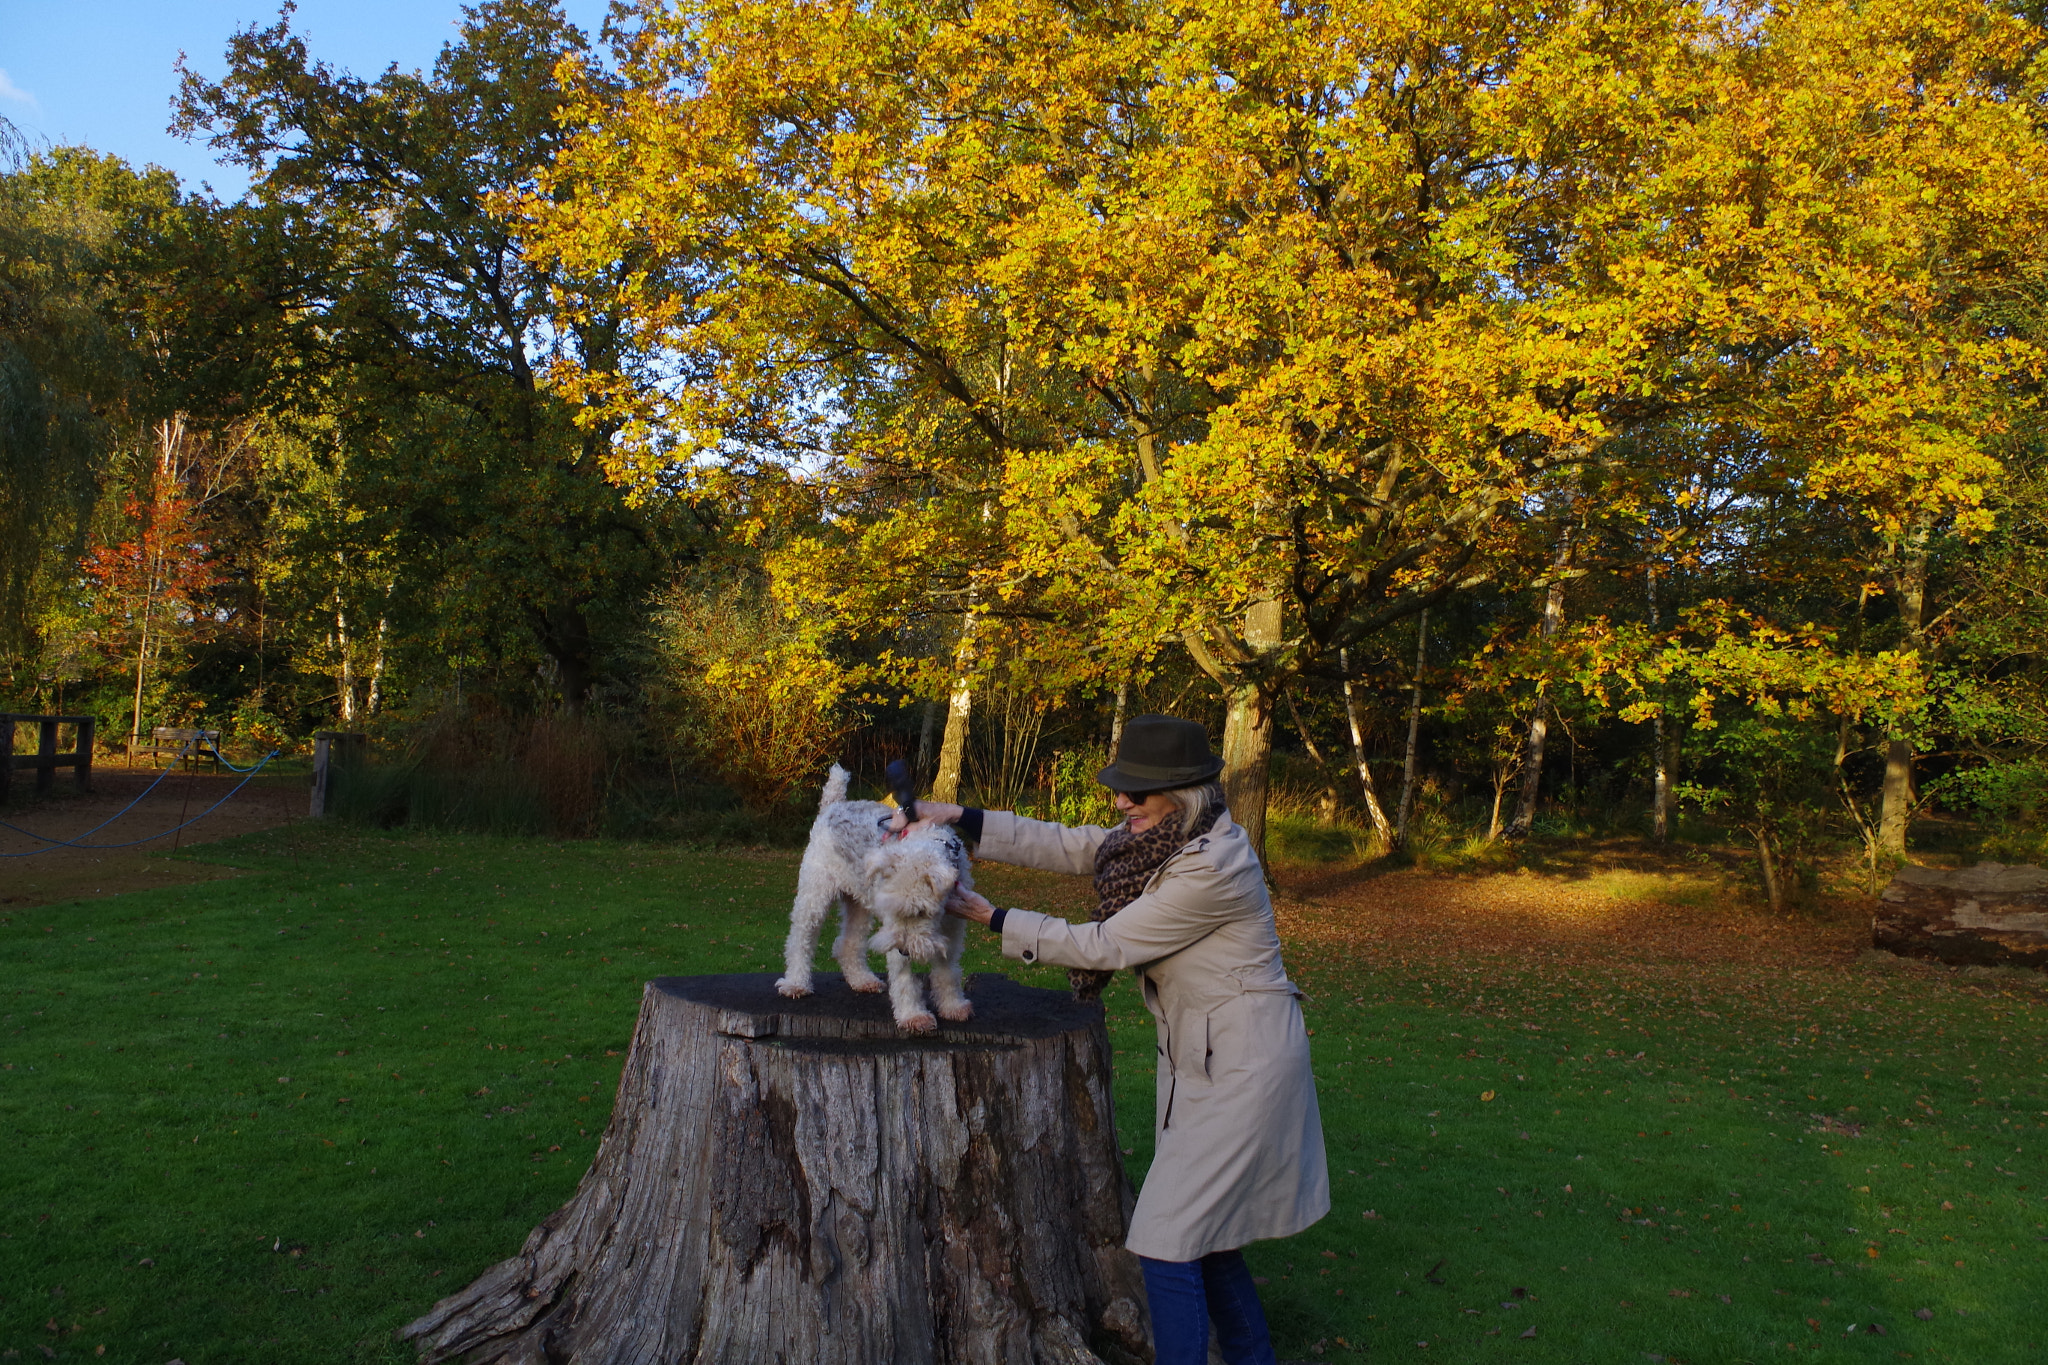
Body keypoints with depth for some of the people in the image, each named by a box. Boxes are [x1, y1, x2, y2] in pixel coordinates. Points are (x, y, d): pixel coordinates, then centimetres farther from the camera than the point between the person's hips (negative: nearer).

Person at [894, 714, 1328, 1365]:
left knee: (1169, 1240, -5)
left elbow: (1105, 946, -20)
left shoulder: (1210, 866, -26)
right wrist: (957, 817, -2)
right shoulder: (1159, 839, 2)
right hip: (1200, 1055, 10)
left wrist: (991, 917, -13)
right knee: (1201, 1230, 19)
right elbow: (1060, 846, 6)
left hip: (1241, 1063, -10)